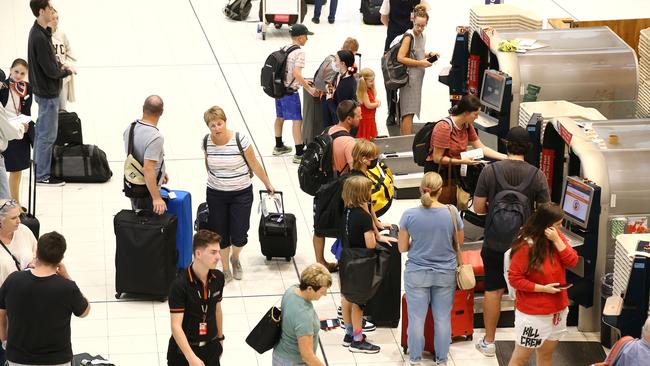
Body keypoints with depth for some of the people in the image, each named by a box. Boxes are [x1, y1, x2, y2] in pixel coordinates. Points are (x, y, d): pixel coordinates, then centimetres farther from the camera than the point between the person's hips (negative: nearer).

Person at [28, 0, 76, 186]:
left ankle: (40, 170, 30)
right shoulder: (40, 38, -26)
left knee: (42, 134, 19)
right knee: (47, 136, 1)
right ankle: (42, 176, 10)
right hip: (47, 93, -10)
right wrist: (68, 71, -6)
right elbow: (51, 71, -23)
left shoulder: (40, 32, 5)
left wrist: (60, 65, -2)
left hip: (44, 91, 10)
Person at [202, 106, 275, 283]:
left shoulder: (240, 140, -18)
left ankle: (235, 258, 33)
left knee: (239, 237, -2)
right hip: (216, 194, 2)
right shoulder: (207, 142, -8)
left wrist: (268, 184, 1)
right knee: (220, 235, 6)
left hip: (241, 194, -2)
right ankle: (226, 271, 27)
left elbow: (255, 165, -7)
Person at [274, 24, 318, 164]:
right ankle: (299, 154, -7)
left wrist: (301, 81, 19)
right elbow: (296, 73, -27)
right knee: (297, 121, -6)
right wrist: (309, 89, -25)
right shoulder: (299, 52, -17)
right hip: (290, 92, -9)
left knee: (280, 117, 22)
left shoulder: (285, 49, 9)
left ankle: (279, 146, 39)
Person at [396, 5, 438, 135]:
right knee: (408, 112, -10)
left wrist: (429, 55, 9)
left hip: (417, 78, 9)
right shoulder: (409, 36, -14)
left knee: (408, 111, 15)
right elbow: (400, 58, -20)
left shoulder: (422, 36, 11)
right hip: (409, 78, -9)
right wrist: (420, 63, -19)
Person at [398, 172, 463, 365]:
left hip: (417, 274, -1)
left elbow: (402, 247, -4)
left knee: (416, 318, 10)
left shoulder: (409, 215, -13)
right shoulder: (451, 212, -12)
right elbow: (460, 241, 3)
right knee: (443, 318, 12)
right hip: (445, 273, 1)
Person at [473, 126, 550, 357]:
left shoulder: (490, 171, -13)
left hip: (495, 243, 0)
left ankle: (489, 342, 19)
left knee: (493, 291, 11)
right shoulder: (537, 175, -12)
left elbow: (478, 208, -9)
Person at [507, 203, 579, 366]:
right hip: (532, 313, -7)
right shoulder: (526, 246, -20)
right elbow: (514, 279, -18)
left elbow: (572, 261, -8)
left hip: (557, 309, 7)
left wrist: (557, 240, -18)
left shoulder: (557, 237, 0)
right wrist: (543, 288, -21)